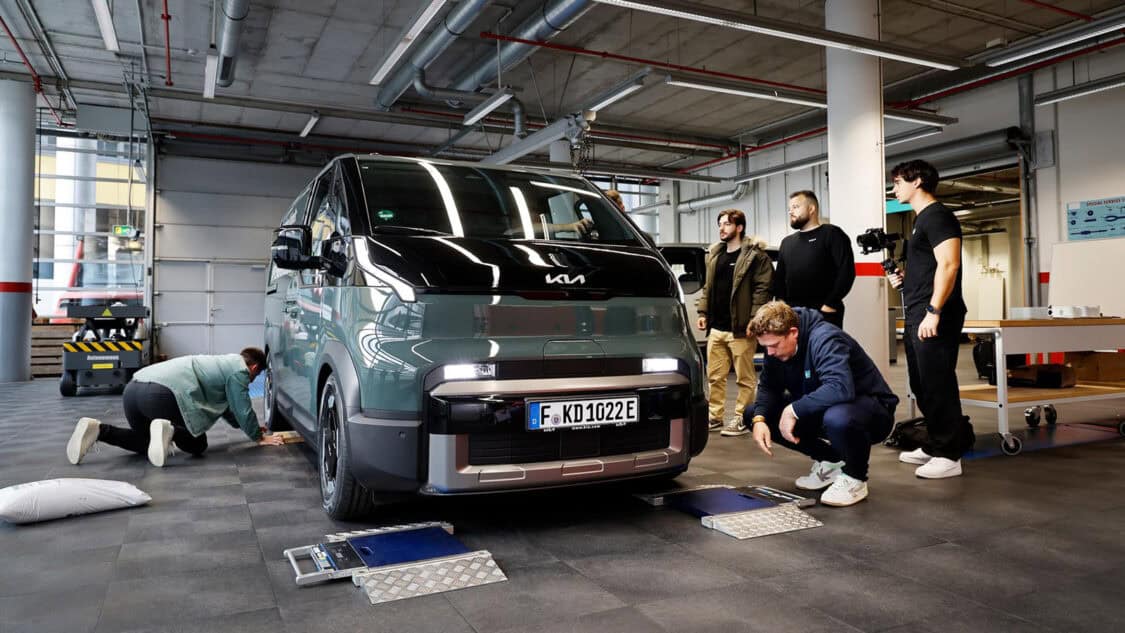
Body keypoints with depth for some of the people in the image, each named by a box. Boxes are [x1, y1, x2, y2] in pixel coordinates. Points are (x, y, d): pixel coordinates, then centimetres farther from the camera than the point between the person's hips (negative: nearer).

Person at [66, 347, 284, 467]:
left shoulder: (223, 363, 35)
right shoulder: (239, 369, 8)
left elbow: (226, 407, 44)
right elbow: (243, 410, 8)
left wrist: (250, 426, 52)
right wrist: (258, 436, 23)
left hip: (134, 388, 9)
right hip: (162, 394, -9)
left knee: (146, 442, 27)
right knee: (197, 445, 10)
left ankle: (97, 430, 4)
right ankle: (168, 430, -21)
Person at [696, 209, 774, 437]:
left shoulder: (754, 255, -7)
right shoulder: (715, 254, 15)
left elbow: (763, 288, -13)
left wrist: (753, 320, -18)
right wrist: (703, 312, 11)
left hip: (740, 328, -7)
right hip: (716, 327, 7)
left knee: (745, 377, 3)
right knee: (714, 376, 11)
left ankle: (741, 419, 11)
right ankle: (715, 417, 21)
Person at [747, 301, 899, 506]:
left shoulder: (824, 339, -28)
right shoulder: (776, 344, -6)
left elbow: (840, 388, -43)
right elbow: (768, 386, 0)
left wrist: (793, 410, -37)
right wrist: (759, 419, -19)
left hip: (872, 408, -8)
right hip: (821, 410, 8)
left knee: (837, 418, -43)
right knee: (755, 414, -5)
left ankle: (854, 479, -10)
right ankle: (829, 461, 8)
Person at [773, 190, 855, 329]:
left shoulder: (832, 234, 0)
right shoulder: (787, 242, 20)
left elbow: (846, 271, -10)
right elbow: (779, 277, 23)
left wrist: (830, 304, -13)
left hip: (824, 315, -6)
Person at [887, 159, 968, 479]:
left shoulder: (937, 216, -9)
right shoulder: (922, 219, 20)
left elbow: (949, 264, -20)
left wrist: (934, 312, -25)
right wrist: (903, 278, 11)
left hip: (934, 317, -10)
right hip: (916, 317, 10)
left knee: (938, 385, -6)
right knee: (922, 386, 14)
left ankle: (949, 456, 1)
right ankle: (934, 446, 25)